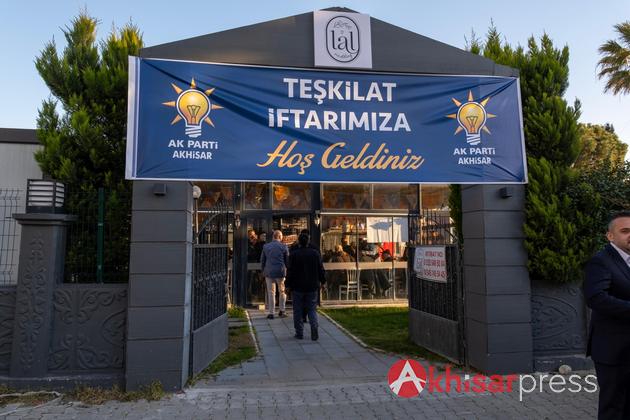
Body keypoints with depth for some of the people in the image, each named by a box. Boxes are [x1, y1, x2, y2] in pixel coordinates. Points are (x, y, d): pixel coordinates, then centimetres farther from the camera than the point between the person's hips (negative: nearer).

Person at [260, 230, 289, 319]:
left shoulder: (265, 246, 4)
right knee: (282, 292, 13)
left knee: (271, 292, 6)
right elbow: (287, 260, 2)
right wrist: (286, 270, 16)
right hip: (281, 272, -2)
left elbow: (262, 260, 10)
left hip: (269, 272, 2)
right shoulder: (283, 246, -3)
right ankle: (282, 311, 16)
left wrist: (263, 271, 20)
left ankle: (271, 313, 7)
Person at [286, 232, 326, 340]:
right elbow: (321, 270, 4)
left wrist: (289, 284, -1)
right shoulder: (315, 253, 0)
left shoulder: (293, 255, -9)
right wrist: (322, 281, 16)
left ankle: (299, 333, 12)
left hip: (297, 287, -2)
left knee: (298, 311, 8)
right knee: (312, 309, 9)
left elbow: (290, 271, -10)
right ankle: (314, 329, -9)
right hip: (312, 287, 2)